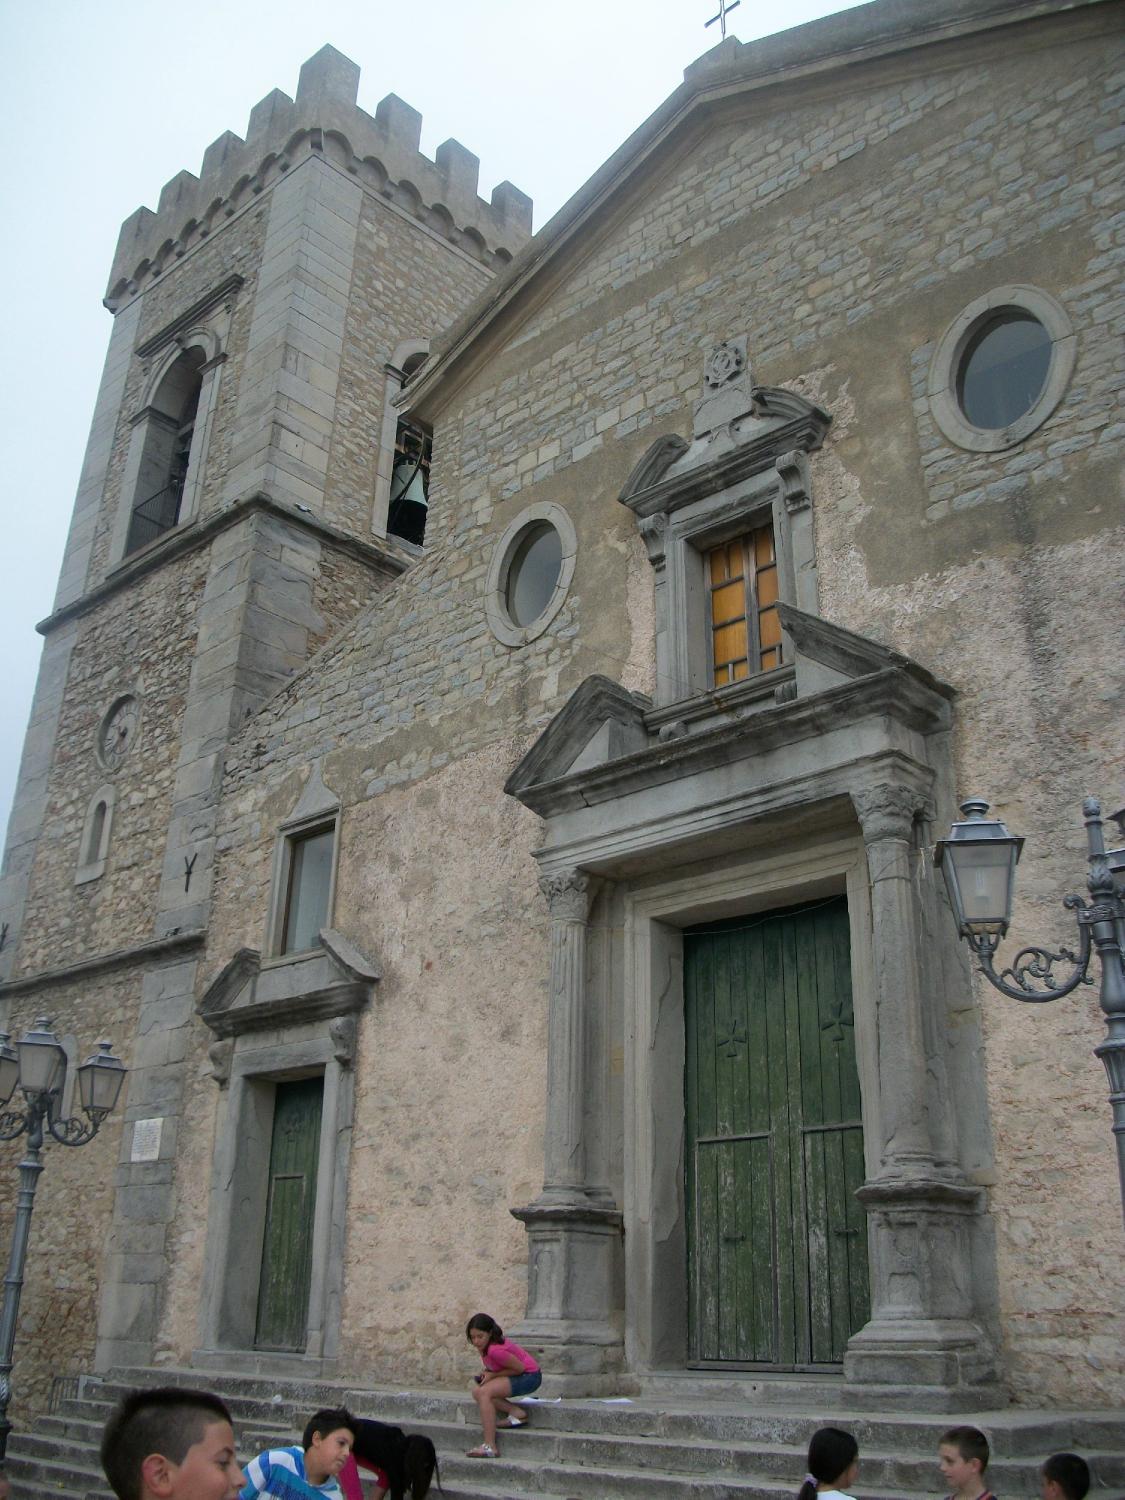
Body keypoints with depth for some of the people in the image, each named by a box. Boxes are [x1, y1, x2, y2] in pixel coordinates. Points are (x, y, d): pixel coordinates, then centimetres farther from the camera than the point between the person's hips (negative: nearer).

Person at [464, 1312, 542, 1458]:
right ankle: (516, 1413, 1)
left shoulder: (495, 1350, -28)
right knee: (477, 1391, 2)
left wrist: (492, 1375, -17)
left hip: (529, 1376, -10)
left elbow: (519, 1368, -21)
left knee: (483, 1392, -23)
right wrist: (486, 1373, -5)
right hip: (519, 1376, 10)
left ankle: (490, 1447, -24)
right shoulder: (485, 1345, -1)